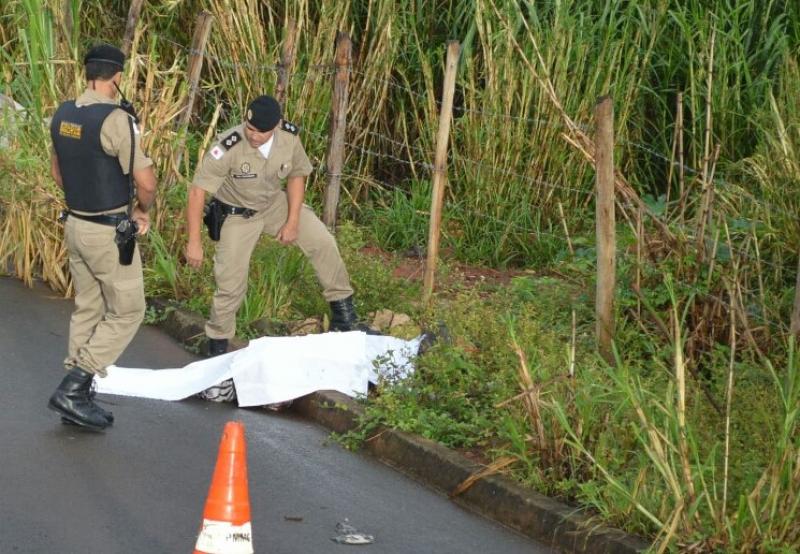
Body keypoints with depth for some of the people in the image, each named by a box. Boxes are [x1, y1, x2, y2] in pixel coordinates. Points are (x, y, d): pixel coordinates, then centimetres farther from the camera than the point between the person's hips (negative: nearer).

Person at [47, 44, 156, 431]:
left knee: (87, 309, 17)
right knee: (127, 313, 5)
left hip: (76, 225, 8)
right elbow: (146, 182, -20)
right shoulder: (115, 120, -22)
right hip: (109, 234, -7)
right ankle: (72, 389, -2)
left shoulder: (63, 115, 2)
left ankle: (76, 398, 20)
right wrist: (142, 210, 1)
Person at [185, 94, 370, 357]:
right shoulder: (228, 148, -34)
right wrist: (194, 242, -30)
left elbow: (296, 175, -1)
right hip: (237, 214, -4)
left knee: (323, 242, -4)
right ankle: (218, 341, 17)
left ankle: (343, 313, 13)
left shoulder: (289, 137, -20)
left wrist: (293, 221, -6)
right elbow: (197, 190, -30)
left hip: (274, 203, 4)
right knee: (231, 282, -6)